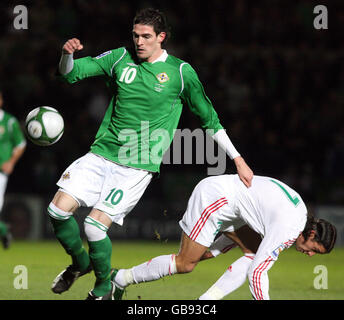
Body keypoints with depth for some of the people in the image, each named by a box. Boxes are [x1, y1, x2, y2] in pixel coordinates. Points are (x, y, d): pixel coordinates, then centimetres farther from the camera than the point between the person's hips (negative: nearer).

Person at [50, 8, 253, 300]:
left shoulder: (180, 72, -1)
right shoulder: (120, 59, 7)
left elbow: (209, 118, 8)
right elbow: (70, 74, 8)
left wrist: (237, 159, 7)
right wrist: (67, 54, -16)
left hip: (138, 166, -4)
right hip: (101, 154, 4)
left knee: (95, 224, -17)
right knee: (59, 208, -10)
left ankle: (104, 286, 10)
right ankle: (80, 262, 19)